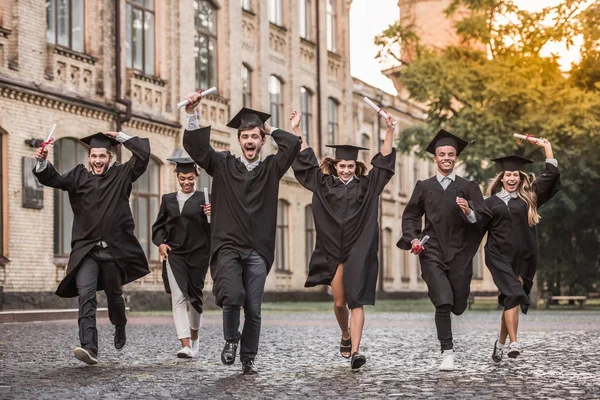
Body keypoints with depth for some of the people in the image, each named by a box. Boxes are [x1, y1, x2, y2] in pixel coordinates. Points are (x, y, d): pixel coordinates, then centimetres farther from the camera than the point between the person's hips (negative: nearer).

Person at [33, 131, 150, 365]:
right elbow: (52, 179, -4)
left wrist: (120, 136, 1)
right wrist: (42, 163, -23)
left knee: (113, 295, 16)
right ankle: (90, 349, -24)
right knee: (86, 295, -16)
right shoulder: (79, 177, 7)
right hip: (86, 249, 0)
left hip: (114, 249, 0)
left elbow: (143, 154, -2)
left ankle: (120, 328, 47)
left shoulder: (121, 175, 5)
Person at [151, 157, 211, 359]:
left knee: (194, 297, 12)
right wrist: (160, 242, -2)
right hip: (174, 255, 1)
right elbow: (159, 226, 16)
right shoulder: (168, 199, 10)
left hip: (197, 255, -1)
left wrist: (211, 215, -25)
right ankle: (185, 345, -19)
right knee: (178, 298, -13)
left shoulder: (203, 199, 2)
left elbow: (212, 229, -4)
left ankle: (194, 338, 36)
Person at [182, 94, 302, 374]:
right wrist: (191, 114, -15)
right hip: (227, 246, -1)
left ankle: (248, 357, 17)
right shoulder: (223, 165, 9)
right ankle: (231, 340, 7)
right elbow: (194, 146, -2)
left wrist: (270, 128, 9)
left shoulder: (271, 168, 10)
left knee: (253, 308, 0)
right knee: (232, 296, -21)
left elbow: (293, 144, -5)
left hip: (257, 251, 1)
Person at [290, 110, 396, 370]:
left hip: (359, 253, -2)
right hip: (333, 252, 2)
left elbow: (383, 161, 4)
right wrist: (296, 130, 3)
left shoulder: (366, 185, 7)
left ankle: (355, 350, -16)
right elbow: (305, 160, 9)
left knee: (356, 300, -10)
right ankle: (345, 336, 35)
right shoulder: (324, 184, 9)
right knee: (339, 302, 7)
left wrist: (389, 132, -6)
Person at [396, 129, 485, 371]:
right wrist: (413, 238, -1)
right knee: (443, 303, -15)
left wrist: (469, 213, -25)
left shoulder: (469, 188, 4)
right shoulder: (424, 187, 8)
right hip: (432, 253, -1)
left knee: (458, 306, 7)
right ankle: (447, 352, -7)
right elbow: (410, 215, 16)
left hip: (459, 254, 1)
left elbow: (484, 220, -4)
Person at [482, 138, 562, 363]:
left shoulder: (529, 197, 12)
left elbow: (551, 176, 9)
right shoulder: (492, 202, 10)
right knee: (513, 294, -20)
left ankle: (501, 343, 19)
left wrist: (547, 148, 10)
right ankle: (513, 343, -25)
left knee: (510, 301, 4)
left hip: (523, 258, 2)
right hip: (499, 257, -2)